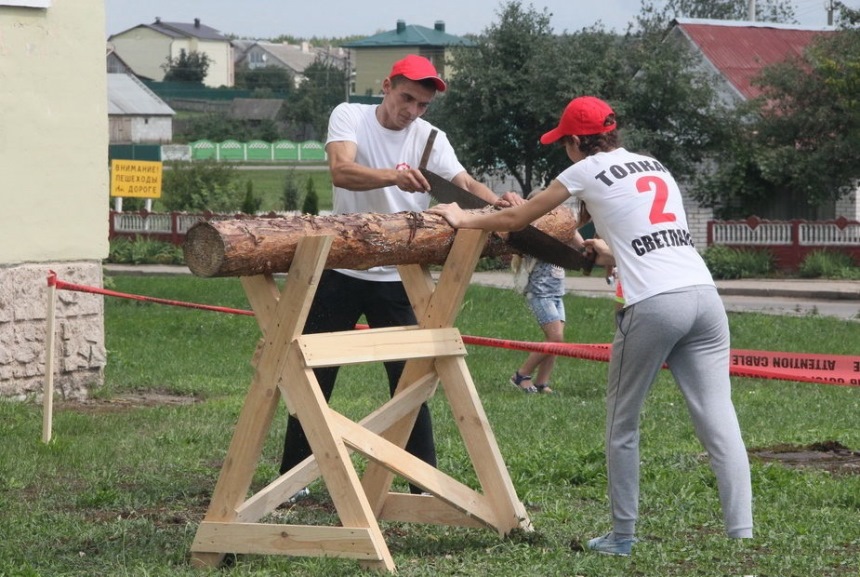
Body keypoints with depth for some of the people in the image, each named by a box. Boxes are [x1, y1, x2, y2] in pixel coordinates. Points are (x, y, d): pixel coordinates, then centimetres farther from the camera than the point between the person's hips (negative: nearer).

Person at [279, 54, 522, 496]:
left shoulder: (430, 139, 3)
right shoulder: (349, 116, -7)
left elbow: (465, 184, -8)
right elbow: (341, 172, -25)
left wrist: (496, 200, -31)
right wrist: (394, 176, -43)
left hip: (398, 277, 2)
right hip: (341, 269, -1)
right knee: (316, 376, 6)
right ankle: (291, 477, 18)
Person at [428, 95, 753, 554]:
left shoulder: (589, 170, 8)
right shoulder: (656, 168, 24)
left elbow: (515, 219, 17)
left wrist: (464, 220, 32)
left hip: (653, 305, -5)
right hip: (704, 294, 5)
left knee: (622, 425, 12)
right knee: (719, 423, -2)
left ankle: (623, 536, 16)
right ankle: (742, 536, -9)